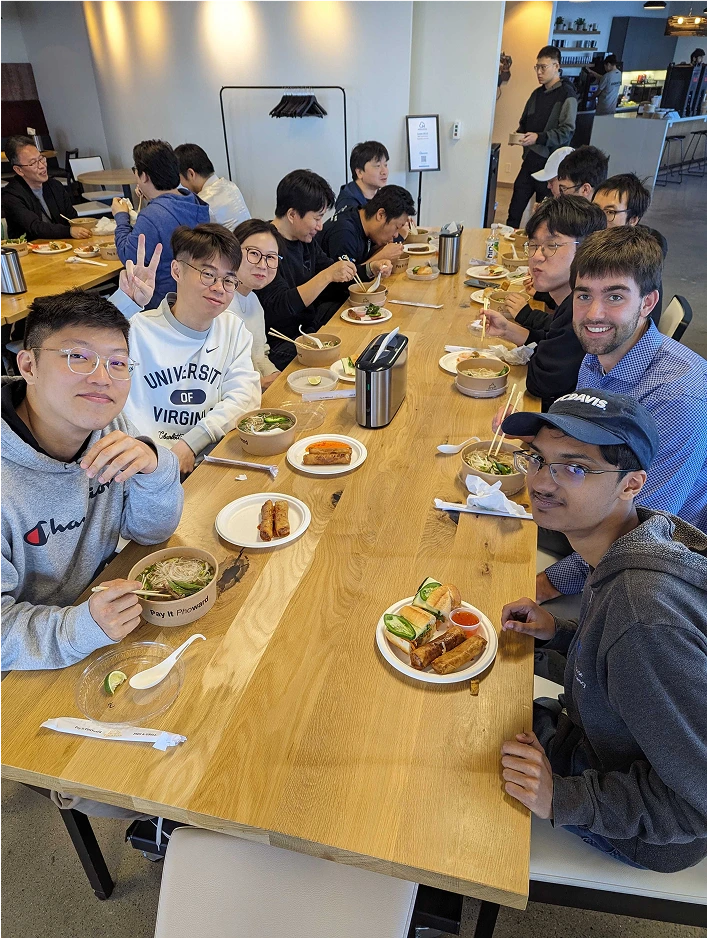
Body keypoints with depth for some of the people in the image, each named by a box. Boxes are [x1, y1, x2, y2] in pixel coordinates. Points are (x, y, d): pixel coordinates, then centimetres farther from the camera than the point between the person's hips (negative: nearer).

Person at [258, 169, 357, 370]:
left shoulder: (305, 239, 9)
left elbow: (330, 268, 22)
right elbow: (280, 306, -26)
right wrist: (327, 276, -28)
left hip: (309, 321, 10)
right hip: (281, 345, -10)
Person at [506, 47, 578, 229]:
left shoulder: (567, 94, -8)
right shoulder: (537, 93, 15)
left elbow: (567, 131, -15)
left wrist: (539, 138, -26)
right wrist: (519, 134, 2)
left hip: (550, 161, -7)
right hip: (530, 159, 7)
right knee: (515, 208, 6)